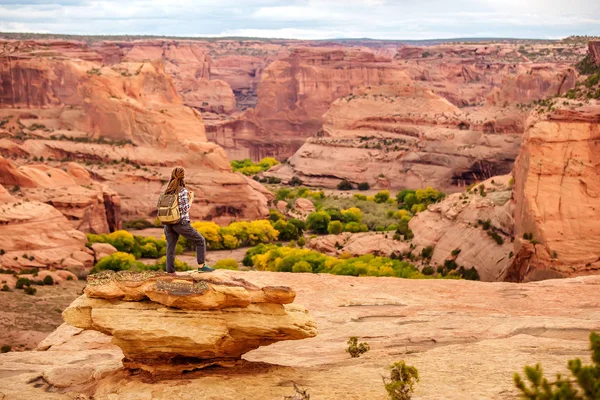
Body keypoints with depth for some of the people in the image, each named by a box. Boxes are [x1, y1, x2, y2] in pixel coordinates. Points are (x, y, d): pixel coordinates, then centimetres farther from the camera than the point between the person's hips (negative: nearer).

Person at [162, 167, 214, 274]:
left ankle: (170, 272, 4)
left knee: (170, 248, 8)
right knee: (200, 241, 8)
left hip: (169, 223, 6)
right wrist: (191, 198, -1)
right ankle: (201, 266, 4)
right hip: (181, 223, -6)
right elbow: (185, 209, -15)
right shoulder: (183, 191, -13)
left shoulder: (168, 191, 6)